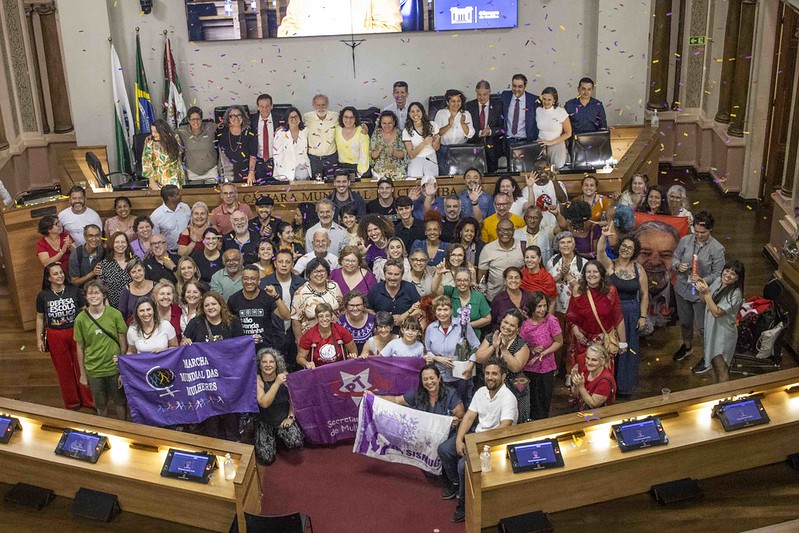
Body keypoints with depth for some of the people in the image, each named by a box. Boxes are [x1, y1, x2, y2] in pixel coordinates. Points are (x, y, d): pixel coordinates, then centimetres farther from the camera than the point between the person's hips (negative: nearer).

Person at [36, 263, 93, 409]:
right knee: (64, 370, 13)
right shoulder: (43, 295, -4)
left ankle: (89, 400, 23)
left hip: (76, 333, -1)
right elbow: (40, 318, 5)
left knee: (82, 367, 7)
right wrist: (39, 339, 5)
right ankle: (72, 402, 29)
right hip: (55, 337, 1)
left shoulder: (74, 291, -7)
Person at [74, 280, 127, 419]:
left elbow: (123, 344, -4)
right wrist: (82, 374, 5)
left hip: (114, 368, -1)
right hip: (94, 371, 1)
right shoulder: (80, 319, -8)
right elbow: (80, 348, 0)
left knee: (119, 402, 15)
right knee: (101, 405, 17)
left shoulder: (115, 314, -11)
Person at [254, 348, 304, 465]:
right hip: (264, 422, -1)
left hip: (284, 419, 1)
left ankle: (281, 435, 9)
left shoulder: (284, 375, -10)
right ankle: (273, 438, 19)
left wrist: (290, 417, -12)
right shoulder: (256, 380, -16)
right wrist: (277, 383, -35)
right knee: (266, 459, -14)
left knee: (296, 442, -27)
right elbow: (264, 403, -30)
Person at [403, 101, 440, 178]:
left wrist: (436, 142, -17)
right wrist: (424, 143, -20)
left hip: (431, 160, 1)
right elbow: (411, 155, -7)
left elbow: (437, 148, 6)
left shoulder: (433, 125, -1)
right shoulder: (406, 131, -5)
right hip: (415, 161, -1)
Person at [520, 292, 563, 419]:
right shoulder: (524, 322, -11)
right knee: (531, 398, 14)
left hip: (547, 368, -1)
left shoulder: (551, 320, -14)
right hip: (528, 367, 1)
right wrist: (531, 350, -20)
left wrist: (543, 353, -15)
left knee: (544, 399, 11)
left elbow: (559, 342, -7)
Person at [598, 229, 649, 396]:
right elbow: (600, 252, -28)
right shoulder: (609, 264, -6)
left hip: (631, 314, 2)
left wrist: (643, 316, -1)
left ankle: (625, 385, 27)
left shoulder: (638, 269, -1)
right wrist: (604, 237, -45)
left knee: (628, 349, 11)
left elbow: (644, 295, 3)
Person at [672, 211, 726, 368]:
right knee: (685, 322, 24)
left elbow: (718, 274, -15)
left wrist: (702, 280, -33)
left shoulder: (717, 249, -20)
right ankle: (687, 346, 50)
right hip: (682, 289, 4)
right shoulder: (685, 240, -10)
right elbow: (675, 258, 3)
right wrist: (678, 265, -21)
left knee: (703, 326, 10)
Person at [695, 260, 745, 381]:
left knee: (721, 369, 2)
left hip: (723, 334, -8)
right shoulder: (719, 281, -3)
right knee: (714, 363, 24)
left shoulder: (735, 294, -26)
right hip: (712, 330, 8)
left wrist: (706, 293, -33)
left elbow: (717, 312, -28)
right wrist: (702, 287, -12)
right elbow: (708, 301, 8)